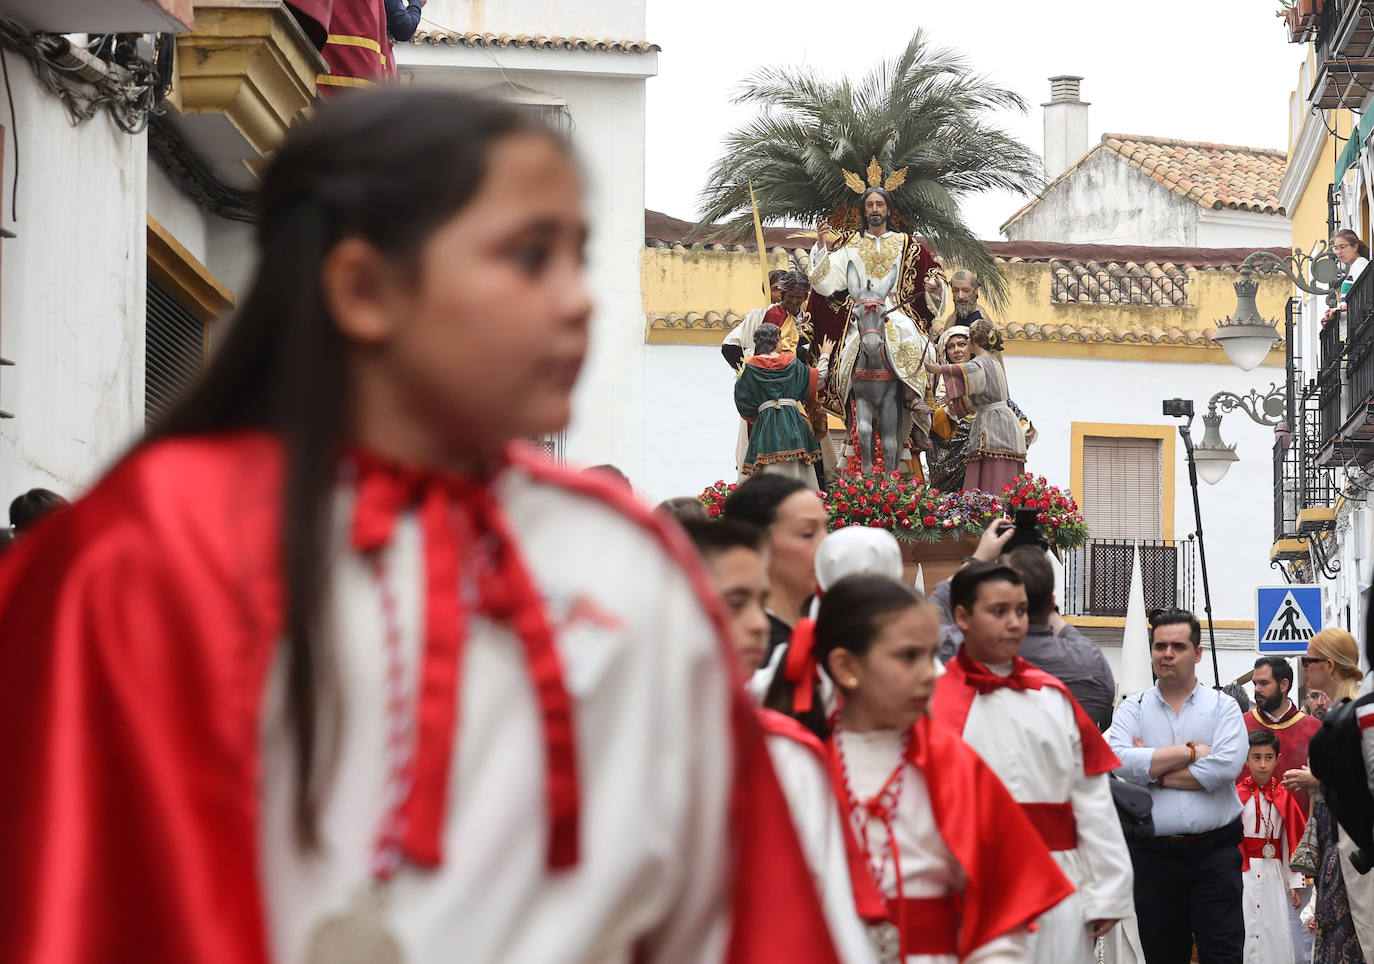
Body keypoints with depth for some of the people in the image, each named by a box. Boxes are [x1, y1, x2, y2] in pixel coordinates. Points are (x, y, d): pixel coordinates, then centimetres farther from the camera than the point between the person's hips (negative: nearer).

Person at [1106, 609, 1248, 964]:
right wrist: (1190, 752, -9)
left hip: (1215, 852, -2)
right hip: (1154, 853, 2)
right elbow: (1117, 761, -11)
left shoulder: (1222, 706, 5)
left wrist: (1153, 770, -8)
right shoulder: (1132, 709, 9)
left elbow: (1227, 765, -12)